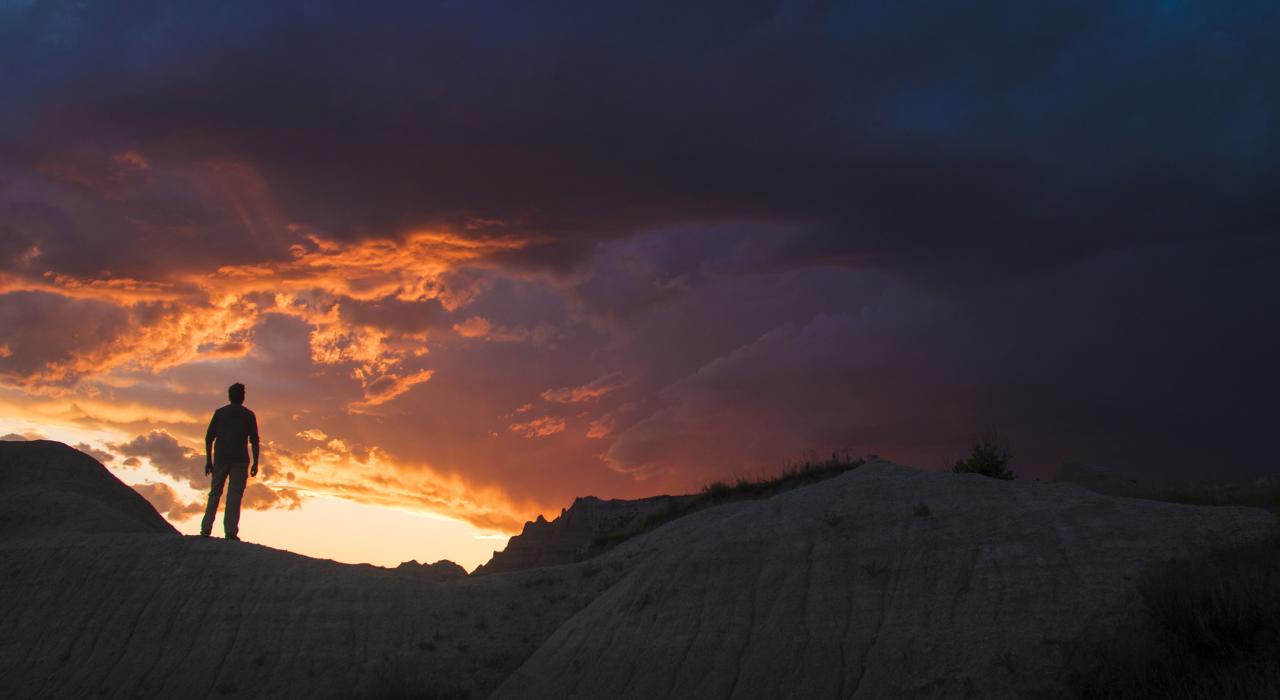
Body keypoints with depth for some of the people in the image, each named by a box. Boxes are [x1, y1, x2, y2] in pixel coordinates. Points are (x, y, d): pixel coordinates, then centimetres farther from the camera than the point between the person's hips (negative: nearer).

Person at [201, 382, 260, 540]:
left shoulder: (219, 413, 9)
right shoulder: (248, 415, 3)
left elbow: (209, 437, 5)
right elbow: (254, 440, -2)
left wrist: (208, 460, 9)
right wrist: (255, 463, 1)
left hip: (220, 458, 2)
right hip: (240, 460, -2)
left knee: (215, 493, 9)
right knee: (234, 495, -3)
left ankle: (206, 529, 2)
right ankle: (231, 530, -12)